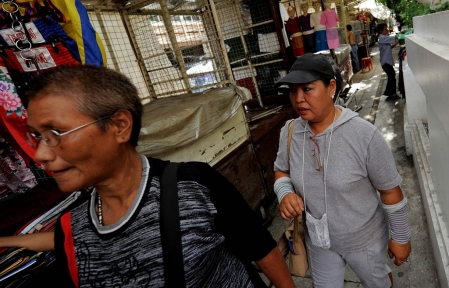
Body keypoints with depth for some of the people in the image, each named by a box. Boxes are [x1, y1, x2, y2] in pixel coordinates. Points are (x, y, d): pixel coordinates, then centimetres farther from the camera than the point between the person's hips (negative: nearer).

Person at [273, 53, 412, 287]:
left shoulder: (364, 135, -26)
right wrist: (285, 193, -18)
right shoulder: (289, 132, -14)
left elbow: (390, 191, -14)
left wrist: (400, 237, -4)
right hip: (318, 240, 3)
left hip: (364, 239, -2)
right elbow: (281, 170, 3)